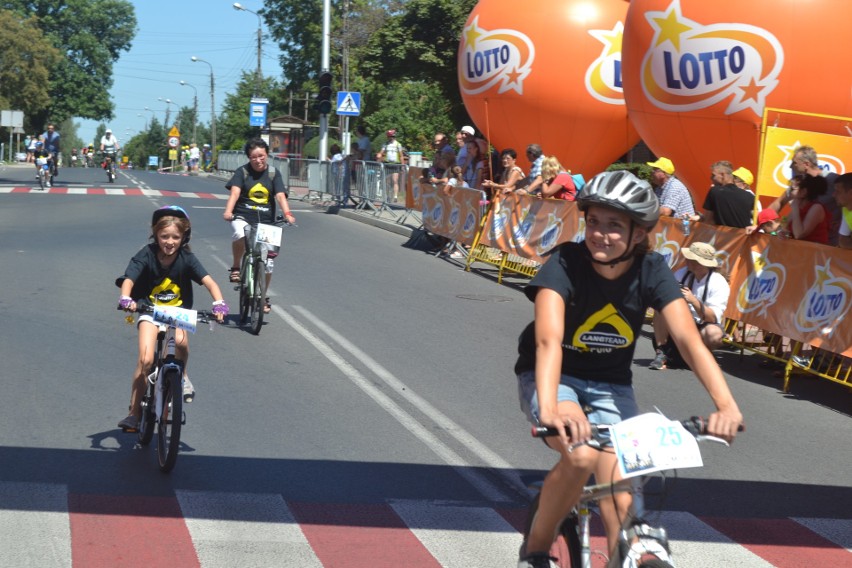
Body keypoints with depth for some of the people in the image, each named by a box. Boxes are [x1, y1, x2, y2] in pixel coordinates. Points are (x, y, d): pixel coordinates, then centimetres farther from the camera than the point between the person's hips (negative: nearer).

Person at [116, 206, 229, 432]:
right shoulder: (146, 255, -15)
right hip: (150, 310, -1)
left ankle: (181, 376, 0)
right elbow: (128, 280, -25)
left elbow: (209, 281, -23)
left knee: (181, 341, -32)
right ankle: (135, 412, -5)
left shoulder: (187, 259, -13)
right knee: (146, 360, -17)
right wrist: (125, 298, -47)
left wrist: (219, 303, -42)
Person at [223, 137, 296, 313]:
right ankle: (236, 267, -12)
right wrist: (228, 211, -33)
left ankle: (263, 297, 23)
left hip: (266, 221, 2)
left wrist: (287, 214, -26)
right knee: (240, 235, -38)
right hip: (243, 218, -2)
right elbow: (235, 192, -14)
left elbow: (280, 195, -7)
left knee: (267, 263, 0)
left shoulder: (273, 174, 5)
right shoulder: (242, 172, 1)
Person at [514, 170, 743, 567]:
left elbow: (688, 339, -27)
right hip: (551, 377, -3)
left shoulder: (652, 272, -17)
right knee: (581, 455, -30)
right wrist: (549, 410, -58)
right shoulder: (564, 263, -26)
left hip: (610, 385, 3)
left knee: (622, 502, -10)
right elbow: (549, 339, -40)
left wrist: (726, 404, -43)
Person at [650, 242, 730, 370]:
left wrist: (694, 301, -39)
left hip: (702, 326, -3)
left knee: (714, 334, -37)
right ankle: (661, 353, -17)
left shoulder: (719, 284, -16)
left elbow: (713, 318, -25)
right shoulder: (682, 274, -3)